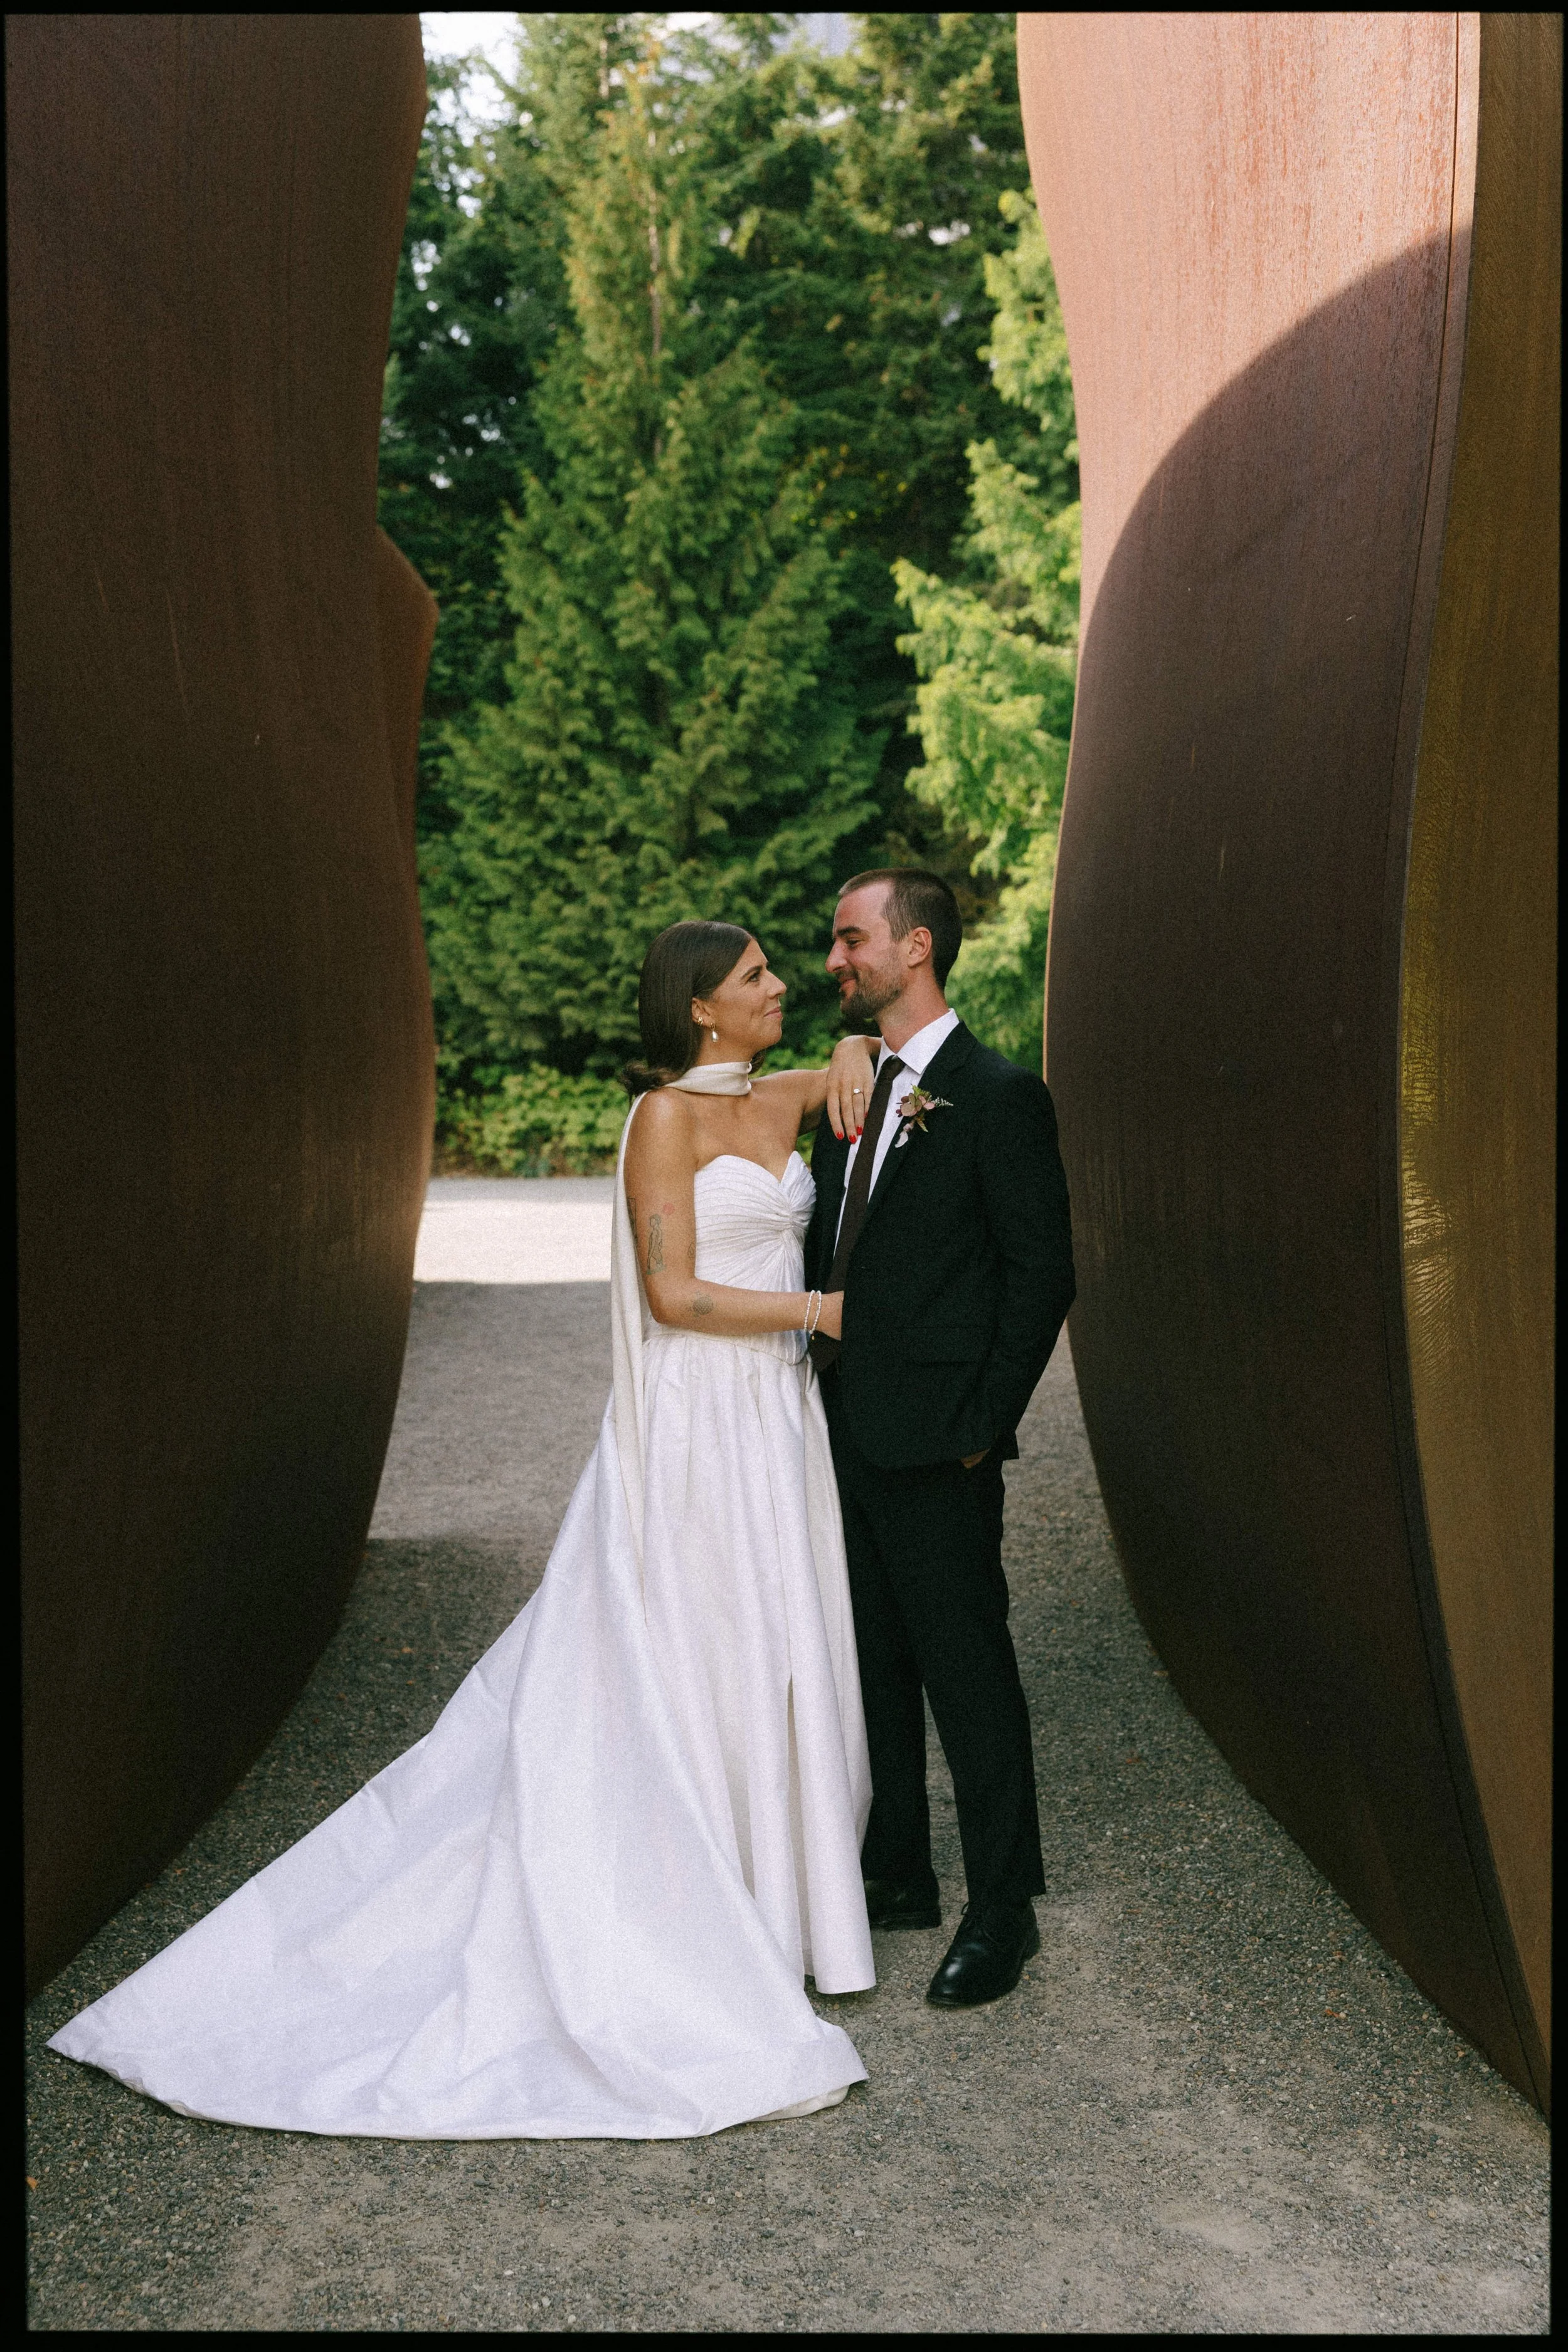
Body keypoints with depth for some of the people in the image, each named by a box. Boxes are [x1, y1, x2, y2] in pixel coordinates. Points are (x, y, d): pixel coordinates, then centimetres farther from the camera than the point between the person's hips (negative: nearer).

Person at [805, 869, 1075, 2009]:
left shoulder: (999, 1096, -11)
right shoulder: (848, 1091, 12)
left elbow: (1044, 1274, -12)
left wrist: (983, 1426, -13)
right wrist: (817, 1393, 7)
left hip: (935, 1445, -8)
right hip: (846, 1433, 8)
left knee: (967, 1672, 2)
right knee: (873, 1666, 17)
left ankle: (1003, 1910, 16)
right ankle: (898, 1876, 32)